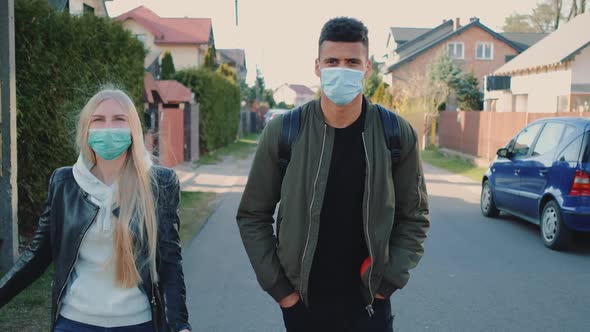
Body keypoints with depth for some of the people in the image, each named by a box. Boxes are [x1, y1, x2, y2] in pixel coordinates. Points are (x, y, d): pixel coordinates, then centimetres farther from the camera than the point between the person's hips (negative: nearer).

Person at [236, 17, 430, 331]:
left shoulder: (397, 134, -7)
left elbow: (413, 217, 2)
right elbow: (253, 216, -2)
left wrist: (389, 280, -5)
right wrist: (276, 286, -6)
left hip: (368, 302, 1)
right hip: (301, 301, 0)